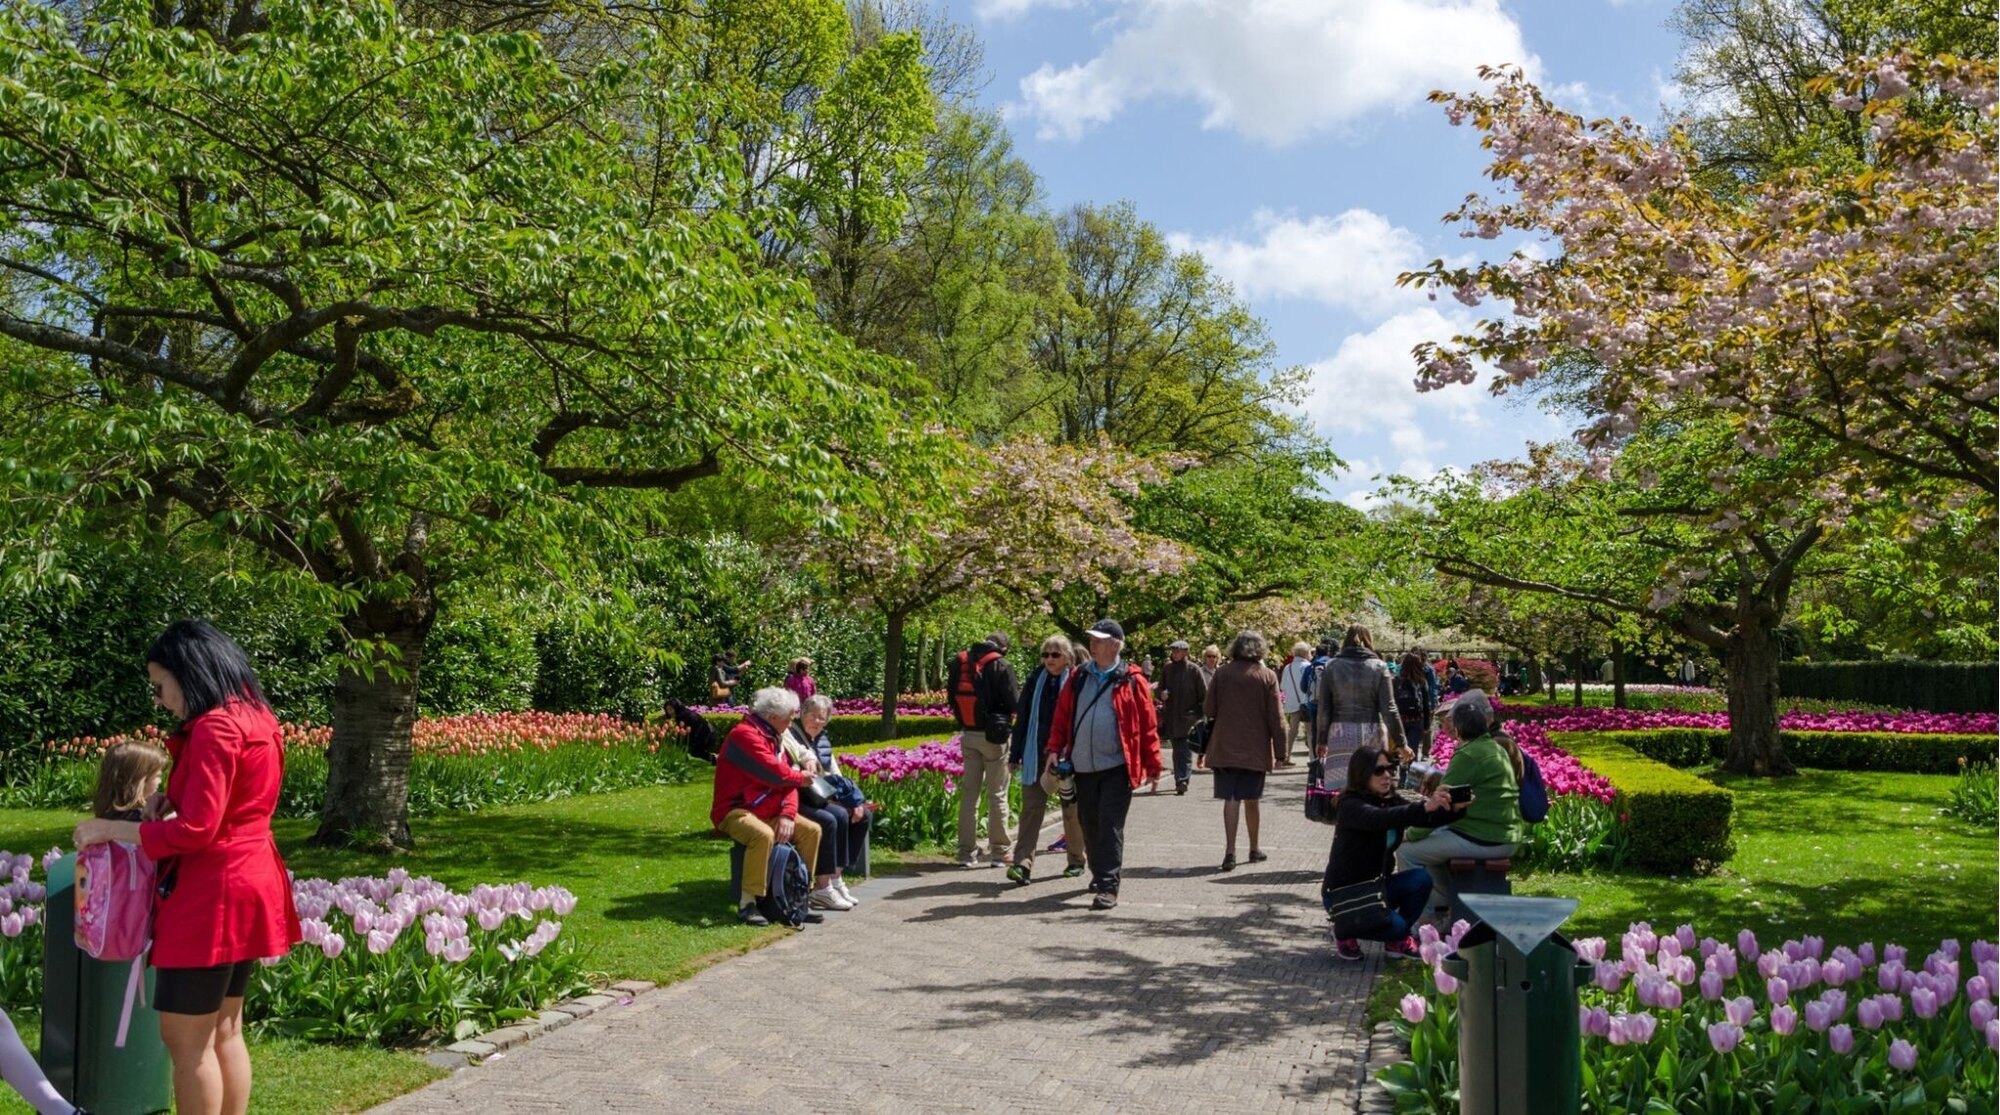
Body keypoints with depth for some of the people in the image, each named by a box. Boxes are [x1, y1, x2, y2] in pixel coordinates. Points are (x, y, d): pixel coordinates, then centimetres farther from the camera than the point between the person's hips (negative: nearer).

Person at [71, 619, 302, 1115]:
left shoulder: (214, 728, -18)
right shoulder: (255, 717, 11)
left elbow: (196, 831, -20)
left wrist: (112, 829, -10)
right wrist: (173, 799, 7)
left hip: (213, 893, -10)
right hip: (249, 883, 10)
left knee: (186, 1039, -1)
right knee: (224, 1030, 16)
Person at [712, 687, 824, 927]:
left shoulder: (772, 737, 16)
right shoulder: (745, 735, -16)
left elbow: (786, 781, 7)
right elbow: (775, 773, -24)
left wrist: (788, 814, -10)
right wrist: (801, 779, -3)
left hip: (766, 811, 9)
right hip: (735, 811, -9)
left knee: (812, 830, -1)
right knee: (763, 835, -37)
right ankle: (748, 904, -26)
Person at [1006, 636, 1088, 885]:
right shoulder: (1035, 681, 6)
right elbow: (1022, 719, 9)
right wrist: (1014, 755, 7)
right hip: (1035, 755, 3)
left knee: (1071, 810, 10)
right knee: (1031, 808, -3)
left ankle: (1076, 861, 26)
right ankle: (1023, 864, -7)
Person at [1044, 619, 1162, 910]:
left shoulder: (1131, 681, -4)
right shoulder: (1078, 678, 8)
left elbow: (1148, 726, -2)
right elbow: (1062, 716, 11)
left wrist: (1152, 766, -3)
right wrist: (1055, 749, 1)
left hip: (1116, 767, -5)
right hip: (1083, 766, 5)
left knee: (1110, 826, -7)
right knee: (1089, 823, 15)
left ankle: (1109, 887, -4)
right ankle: (1100, 872, 34)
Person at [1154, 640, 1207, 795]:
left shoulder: (1193, 670, -4)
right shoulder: (1167, 669, 9)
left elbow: (1204, 694, -2)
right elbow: (1158, 690, 16)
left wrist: (1201, 714, -6)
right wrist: (1161, 694, -8)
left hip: (1188, 717, -4)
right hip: (1171, 717, 4)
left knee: (1185, 751, -11)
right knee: (1177, 750, 10)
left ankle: (1183, 780, -16)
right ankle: (1180, 781, 17)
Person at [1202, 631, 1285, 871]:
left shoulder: (1222, 673, -2)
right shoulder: (1267, 677, -4)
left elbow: (1208, 710, 1)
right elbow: (1276, 718, -3)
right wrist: (1280, 751, 2)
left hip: (1224, 748, 0)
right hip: (1255, 750, 0)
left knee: (1230, 800, 0)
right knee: (1251, 800, 13)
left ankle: (1230, 851, -11)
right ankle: (1254, 849, 27)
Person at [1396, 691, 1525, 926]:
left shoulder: (1468, 755, -17)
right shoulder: (1499, 748, 12)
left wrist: (1411, 834, -4)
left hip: (1480, 840, -10)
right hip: (1506, 837, 10)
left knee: (1408, 851, -1)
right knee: (1431, 841, 26)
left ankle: (1426, 916, 8)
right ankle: (1444, 906, 27)